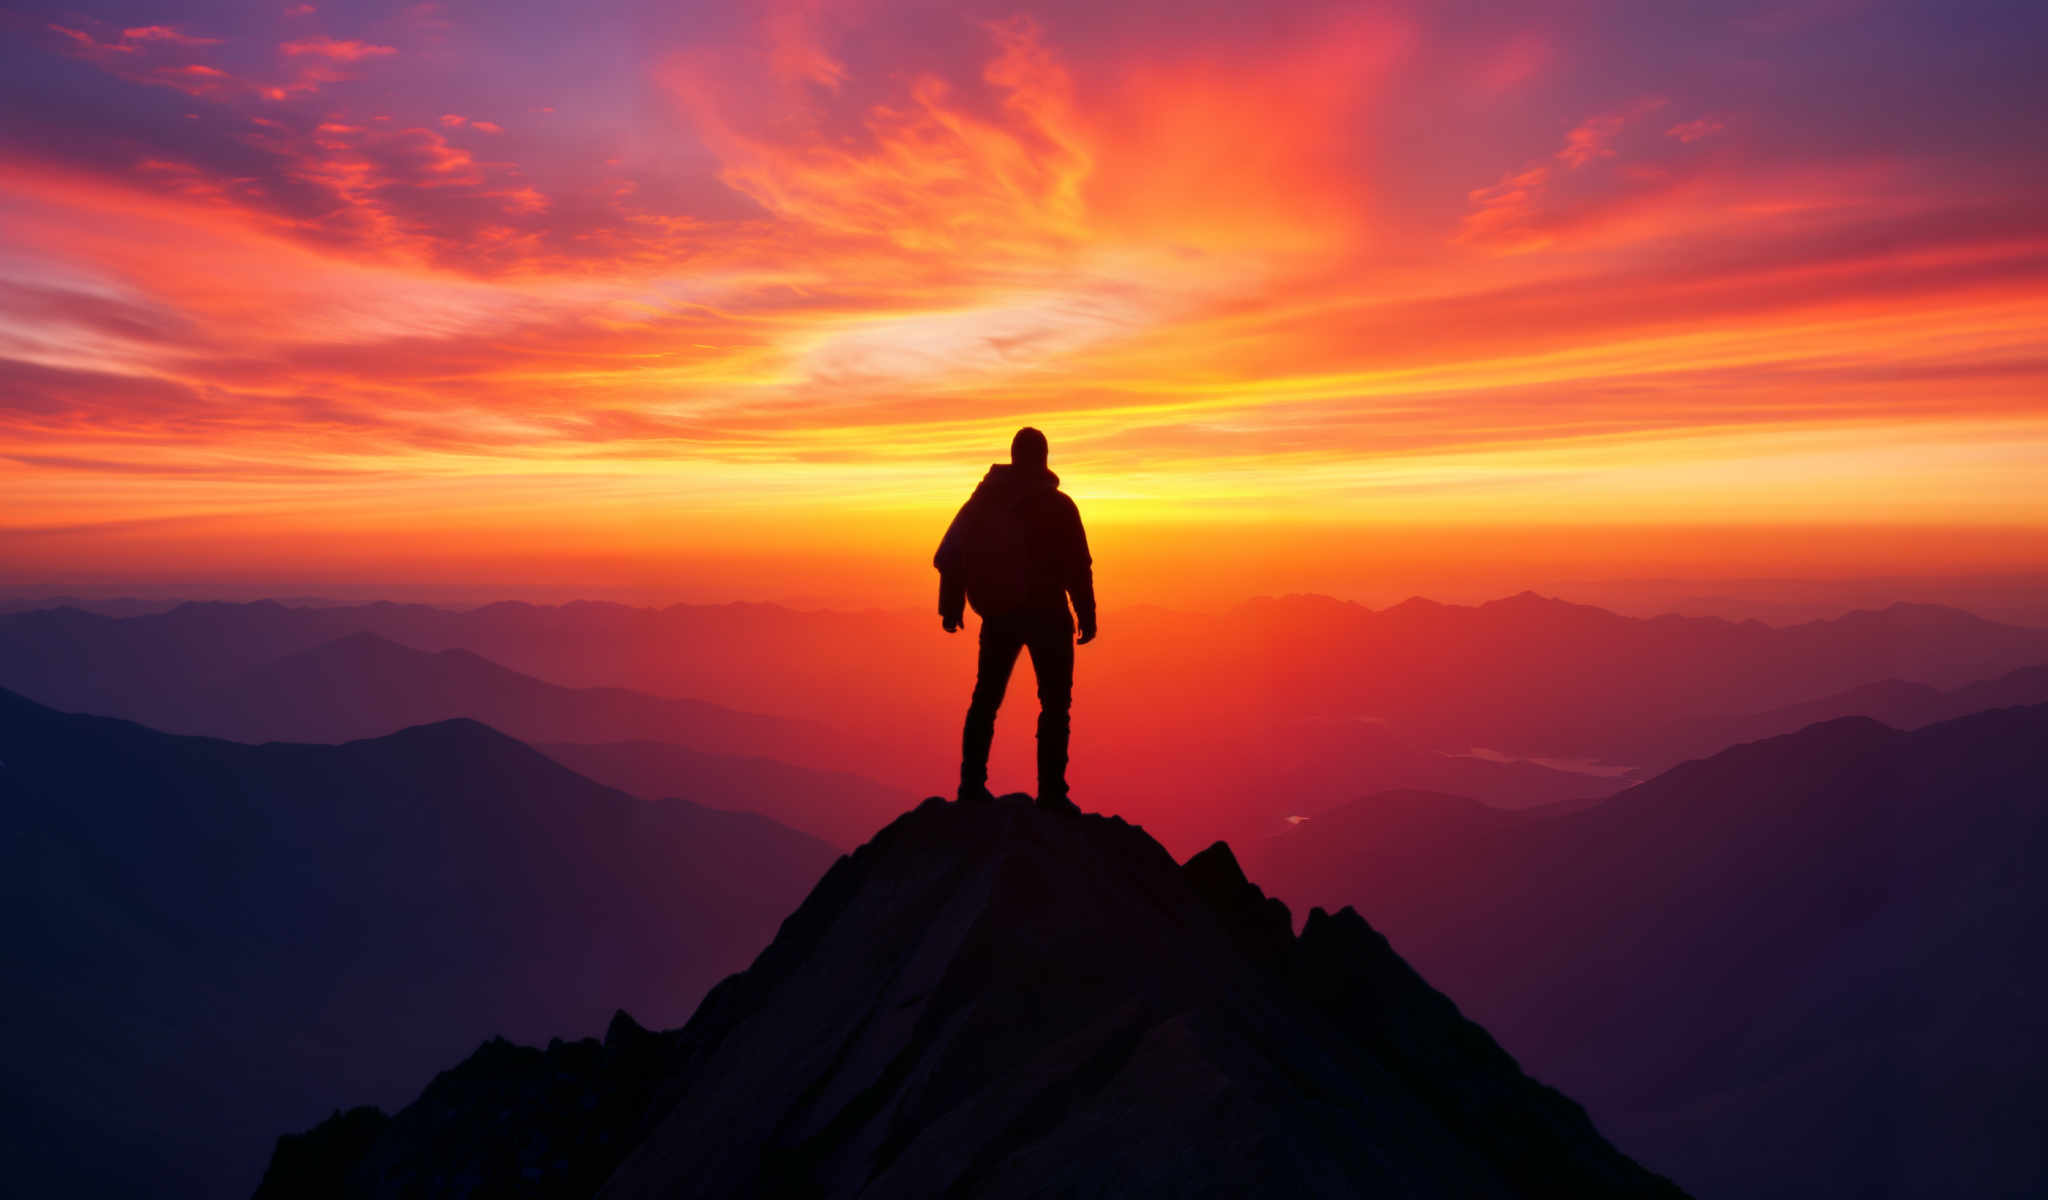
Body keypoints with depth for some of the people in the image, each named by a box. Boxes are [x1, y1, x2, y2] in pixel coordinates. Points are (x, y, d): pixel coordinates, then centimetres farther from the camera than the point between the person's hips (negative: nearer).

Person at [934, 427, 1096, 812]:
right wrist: (1087, 615, -3)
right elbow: (1078, 567, -10)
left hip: (998, 615, 4)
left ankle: (972, 784, 14)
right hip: (1046, 616, -3)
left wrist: (951, 608, 9)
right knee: (1055, 702, 4)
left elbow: (949, 556, 3)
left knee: (986, 698, 15)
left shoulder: (982, 499, 6)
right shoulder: (1058, 505, -4)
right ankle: (1051, 792, -2)